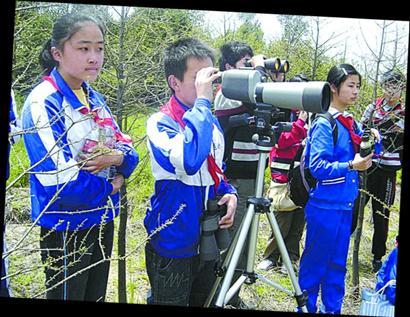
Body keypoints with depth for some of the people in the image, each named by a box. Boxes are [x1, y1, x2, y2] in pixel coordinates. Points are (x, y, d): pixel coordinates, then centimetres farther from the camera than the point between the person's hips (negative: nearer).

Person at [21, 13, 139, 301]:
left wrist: (119, 157, -17)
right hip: (67, 227, -7)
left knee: (96, 296, 20)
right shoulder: (43, 102, -19)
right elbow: (59, 180, -26)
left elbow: (128, 150, 6)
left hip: (102, 218, 7)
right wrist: (109, 187, -11)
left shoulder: (95, 98, 6)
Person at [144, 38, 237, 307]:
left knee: (206, 301, 21)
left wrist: (229, 193, -2)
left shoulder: (211, 122, 6)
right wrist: (202, 101, -33)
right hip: (172, 244, -7)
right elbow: (188, 162, -39)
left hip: (207, 241, 7)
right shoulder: (161, 122, -18)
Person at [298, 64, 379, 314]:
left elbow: (363, 156, 16)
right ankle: (307, 307, 19)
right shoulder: (324, 123, -13)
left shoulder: (351, 123, 10)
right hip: (325, 206, -8)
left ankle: (332, 308, 30)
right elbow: (317, 167, -20)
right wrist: (352, 166, -29)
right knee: (316, 262, 4)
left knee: (338, 263, 17)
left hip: (346, 204, 8)